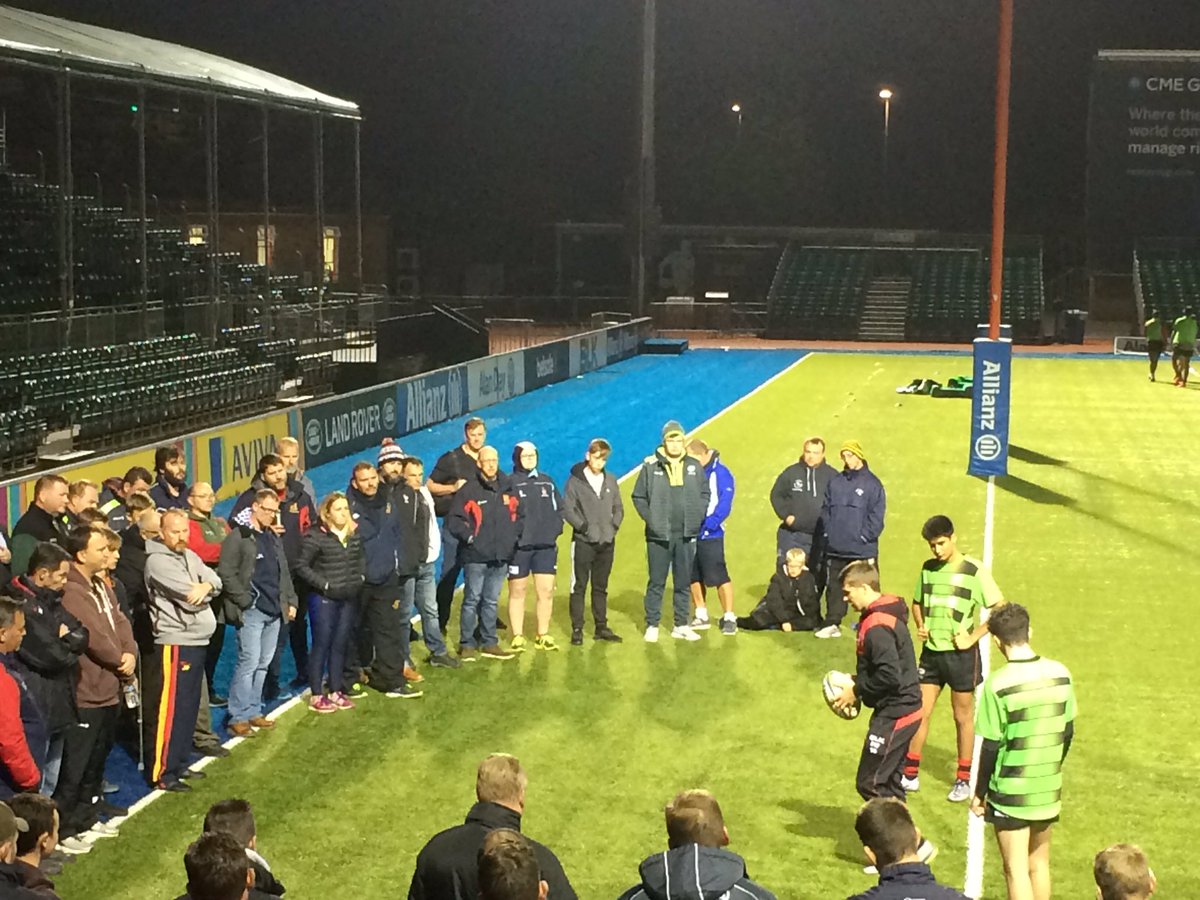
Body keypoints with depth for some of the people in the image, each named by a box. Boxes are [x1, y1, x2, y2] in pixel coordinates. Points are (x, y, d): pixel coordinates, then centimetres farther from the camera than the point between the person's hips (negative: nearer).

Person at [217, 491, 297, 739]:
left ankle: (253, 711, 19)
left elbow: (284, 572, 23)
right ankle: (238, 717, -3)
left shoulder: (274, 538, 18)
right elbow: (226, 574, -11)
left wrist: (290, 600, 15)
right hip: (251, 611, -7)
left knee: (263, 663, 10)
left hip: (274, 610, 7)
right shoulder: (238, 537, -6)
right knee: (249, 662, -9)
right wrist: (245, 600, -13)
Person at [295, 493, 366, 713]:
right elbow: (301, 566, -12)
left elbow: (361, 560, 20)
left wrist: (360, 578, 4)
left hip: (349, 598, 6)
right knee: (322, 644, 0)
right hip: (324, 598, -5)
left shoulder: (355, 535, 6)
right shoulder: (316, 536, -12)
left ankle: (336, 692, 21)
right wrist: (325, 584, -15)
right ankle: (317, 696, 6)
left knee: (340, 645, 11)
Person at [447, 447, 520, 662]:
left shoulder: (507, 488, 10)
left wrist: (515, 535, 9)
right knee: (472, 600, -2)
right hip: (476, 556, -5)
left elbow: (519, 515, 21)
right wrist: (468, 536, -12)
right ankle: (467, 644, 4)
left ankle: (489, 643, 18)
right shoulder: (469, 490, -5)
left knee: (491, 601, 12)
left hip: (500, 556, 5)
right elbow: (453, 519, -7)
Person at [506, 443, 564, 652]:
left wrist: (555, 530, 2)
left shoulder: (547, 482, 14)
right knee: (517, 592, 2)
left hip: (546, 546, 4)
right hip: (519, 546, -4)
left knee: (546, 591, 1)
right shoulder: (509, 483, -2)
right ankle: (517, 637, 9)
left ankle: (543, 636, 11)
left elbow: (559, 508, 17)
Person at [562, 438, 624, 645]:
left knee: (601, 587, 12)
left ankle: (601, 627, 18)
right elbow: (567, 509, -9)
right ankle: (577, 629, 4)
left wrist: (613, 527, -1)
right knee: (579, 586, 0)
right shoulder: (576, 479, -5)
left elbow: (618, 508, 14)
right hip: (583, 542, -4)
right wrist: (584, 527, -13)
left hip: (607, 542, 4)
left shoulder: (610, 480, 9)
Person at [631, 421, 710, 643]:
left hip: (686, 534, 3)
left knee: (684, 582, 9)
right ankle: (652, 625, 7)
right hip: (659, 535, -3)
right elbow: (638, 497, 1)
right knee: (657, 582, 1)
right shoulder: (651, 466, -4)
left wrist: (697, 517, 2)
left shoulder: (694, 466, 5)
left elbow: (705, 494, 13)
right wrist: (650, 519, -7)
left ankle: (681, 625, 17)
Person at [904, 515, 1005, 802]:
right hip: (931, 652, 4)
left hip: (961, 654, -4)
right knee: (920, 712, 6)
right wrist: (920, 626, 0)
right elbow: (917, 603, 20)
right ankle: (910, 775, 16)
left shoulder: (975, 571, -11)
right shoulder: (928, 568, 4)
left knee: (963, 716, 8)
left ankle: (963, 780, 19)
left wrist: (973, 636, -16)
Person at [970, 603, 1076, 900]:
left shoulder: (998, 684, -18)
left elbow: (990, 747, -13)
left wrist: (979, 793, -1)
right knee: (1039, 864, 20)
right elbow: (1068, 731, 7)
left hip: (1011, 793, -5)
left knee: (1016, 871, 5)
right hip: (1049, 790, 5)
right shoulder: (1060, 673, -3)